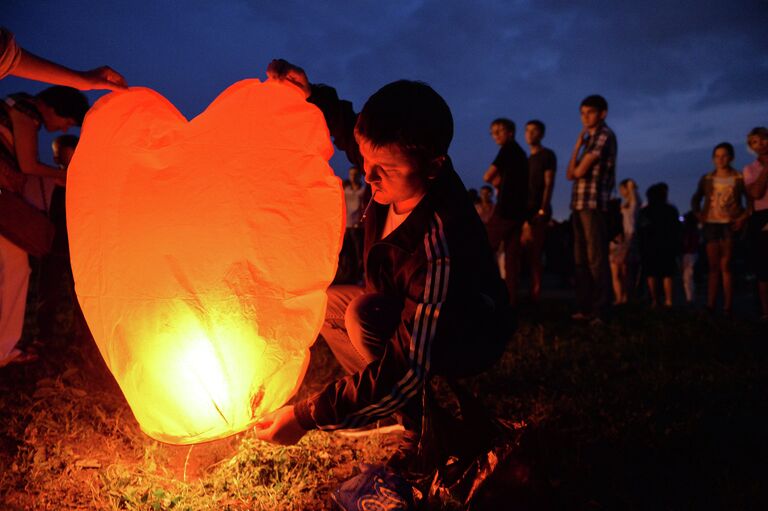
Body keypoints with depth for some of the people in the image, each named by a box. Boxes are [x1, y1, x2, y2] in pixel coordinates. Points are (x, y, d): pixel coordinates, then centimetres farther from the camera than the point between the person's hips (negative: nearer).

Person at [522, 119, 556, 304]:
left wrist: (542, 210, -17)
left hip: (538, 210, -7)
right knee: (524, 253, 4)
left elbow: (549, 184, -8)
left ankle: (536, 294, -7)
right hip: (525, 209, 7)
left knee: (535, 254, -9)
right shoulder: (527, 159, 21)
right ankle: (532, 293, 9)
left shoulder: (547, 155, 1)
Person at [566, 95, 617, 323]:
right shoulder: (589, 137, 21)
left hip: (594, 203, -9)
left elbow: (579, 171, -12)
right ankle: (584, 308, 14)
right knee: (581, 259, 9)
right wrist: (578, 145, 6)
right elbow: (570, 174, 13)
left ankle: (599, 312, -9)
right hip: (580, 203, 9)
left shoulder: (605, 135, -5)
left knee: (596, 258, -10)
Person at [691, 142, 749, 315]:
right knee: (713, 267, 3)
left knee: (725, 266, -7)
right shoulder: (707, 179, 10)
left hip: (730, 225, -3)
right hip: (711, 224, 3)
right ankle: (710, 306, 1)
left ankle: (728, 307, -6)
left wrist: (744, 217, -10)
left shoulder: (739, 178, 2)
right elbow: (695, 199, 17)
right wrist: (698, 214, 2)